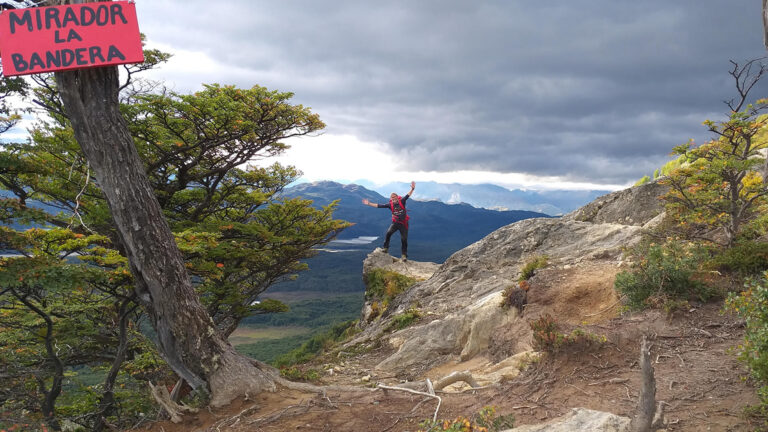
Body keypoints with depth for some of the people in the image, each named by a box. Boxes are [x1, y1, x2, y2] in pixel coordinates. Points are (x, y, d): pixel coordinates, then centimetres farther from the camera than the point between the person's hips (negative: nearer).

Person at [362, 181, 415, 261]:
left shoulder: (401, 201, -9)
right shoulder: (390, 204, -4)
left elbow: (407, 195, -20)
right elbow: (379, 206, -4)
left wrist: (412, 189, -37)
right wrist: (369, 203, -7)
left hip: (404, 223, -1)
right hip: (395, 222, 1)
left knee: (404, 239, -1)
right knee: (388, 233, -22)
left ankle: (404, 255, 11)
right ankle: (385, 248, -5)